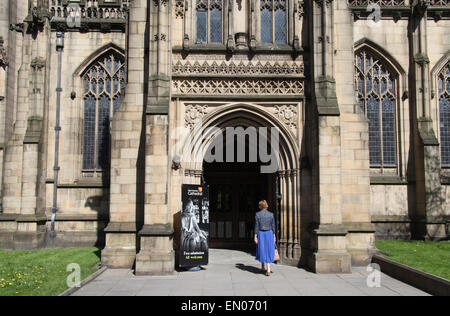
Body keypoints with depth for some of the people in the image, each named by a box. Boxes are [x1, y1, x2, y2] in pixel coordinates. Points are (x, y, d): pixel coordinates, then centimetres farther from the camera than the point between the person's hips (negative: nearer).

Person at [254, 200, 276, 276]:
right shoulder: (271, 214, 0)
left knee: (262, 250, 15)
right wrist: (274, 236, 10)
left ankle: (262, 267, 28)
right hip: (269, 234, 1)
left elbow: (256, 226, -7)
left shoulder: (257, 214, -6)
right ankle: (268, 270, -8)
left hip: (261, 234, -1)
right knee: (269, 251, 3)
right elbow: (273, 226, 3)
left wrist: (255, 236, -5)